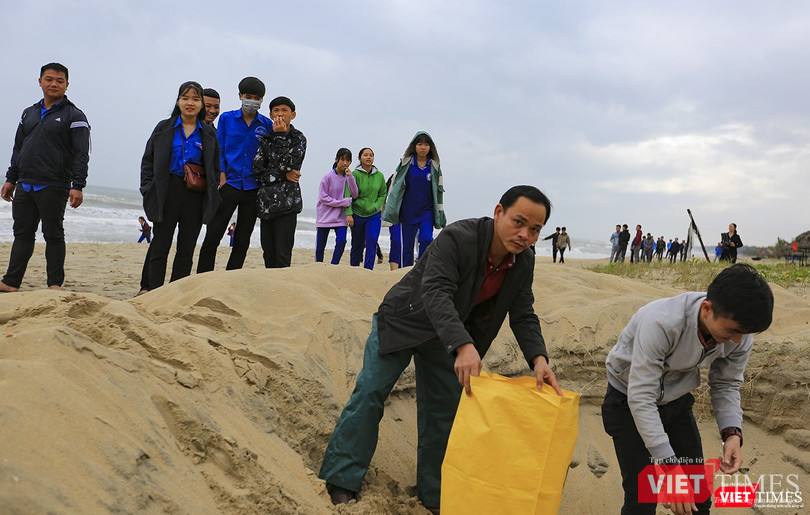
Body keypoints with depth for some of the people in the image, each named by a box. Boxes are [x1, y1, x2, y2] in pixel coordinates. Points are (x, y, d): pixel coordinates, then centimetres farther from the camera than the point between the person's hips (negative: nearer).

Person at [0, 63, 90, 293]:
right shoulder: (29, 113, 17)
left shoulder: (74, 116, -2)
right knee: (22, 233, 7)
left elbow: (81, 155, -9)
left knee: (54, 235, 0)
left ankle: (55, 285, 6)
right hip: (25, 187, 6)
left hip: (54, 188, -6)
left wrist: (77, 186, -17)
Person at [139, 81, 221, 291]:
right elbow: (148, 161, 7)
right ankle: (151, 290, 6)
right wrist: (148, 189, -2)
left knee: (186, 249, 5)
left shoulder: (209, 134, 9)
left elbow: (215, 168, 15)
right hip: (167, 193, -1)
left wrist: (211, 193, 4)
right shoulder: (164, 128, 6)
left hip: (196, 198, 2)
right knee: (160, 246, 0)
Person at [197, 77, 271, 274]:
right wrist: (222, 176, -7)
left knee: (242, 241, 6)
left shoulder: (266, 124, 6)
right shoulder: (226, 119, 5)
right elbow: (219, 150, 3)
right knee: (212, 236, -5)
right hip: (229, 184, -1)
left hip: (253, 188, 2)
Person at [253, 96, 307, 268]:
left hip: (287, 203, -4)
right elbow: (257, 170, 2)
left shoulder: (298, 139, 4)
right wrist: (283, 176, -8)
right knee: (268, 254, 7)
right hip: (266, 202, 4)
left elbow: (287, 164, -11)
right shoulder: (266, 138, 13)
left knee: (282, 257, -9)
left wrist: (280, 136, -7)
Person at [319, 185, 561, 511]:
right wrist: (463, 346, -57)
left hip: (447, 337, 6)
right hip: (403, 321, -5)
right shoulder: (457, 239, -33)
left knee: (444, 410, 9)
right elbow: (436, 293, -43)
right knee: (370, 393, -8)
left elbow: (523, 317, -10)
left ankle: (434, 495, 24)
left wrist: (538, 359, -30)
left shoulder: (523, 263, -12)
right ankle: (341, 482, 5)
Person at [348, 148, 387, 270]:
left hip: (374, 215, 2)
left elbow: (383, 194, 11)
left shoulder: (379, 175, 2)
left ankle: (368, 270, -14)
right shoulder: (355, 174, -8)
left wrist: (376, 206, -4)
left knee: (372, 241, -16)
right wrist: (349, 213, -15)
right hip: (357, 214, -1)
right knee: (357, 244, 8)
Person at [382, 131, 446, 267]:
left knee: (426, 239, -18)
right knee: (407, 244, 4)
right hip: (408, 211, 0)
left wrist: (441, 214, 11)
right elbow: (394, 185, 6)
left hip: (427, 211, 0)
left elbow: (439, 190, 12)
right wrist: (390, 209, 1)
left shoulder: (434, 166, 6)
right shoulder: (406, 163, 2)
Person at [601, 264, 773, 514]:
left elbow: (726, 385, -2)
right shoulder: (660, 323, -38)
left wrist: (732, 434, -19)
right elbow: (641, 399, -34)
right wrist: (670, 465, -34)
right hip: (630, 403, -5)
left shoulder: (740, 335, -19)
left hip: (677, 400, 5)